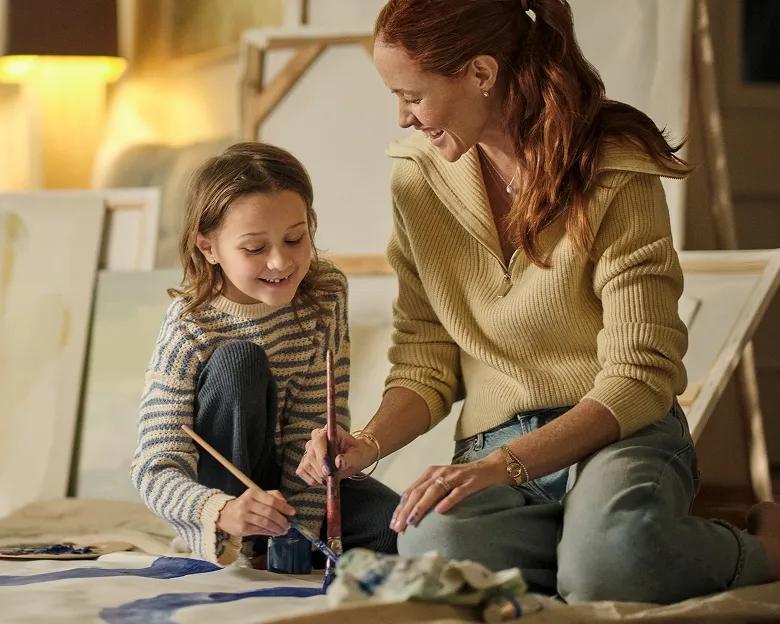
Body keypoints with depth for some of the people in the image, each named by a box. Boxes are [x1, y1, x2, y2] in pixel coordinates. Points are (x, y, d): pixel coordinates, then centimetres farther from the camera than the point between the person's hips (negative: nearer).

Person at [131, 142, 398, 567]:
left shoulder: (326, 294, -11)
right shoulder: (190, 331, -24)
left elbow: (325, 420, -12)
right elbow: (155, 469, -29)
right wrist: (225, 511, -50)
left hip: (302, 482, 3)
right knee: (238, 362, -29)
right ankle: (239, 548, -17)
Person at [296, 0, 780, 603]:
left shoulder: (617, 173, -9)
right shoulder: (419, 178, 7)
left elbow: (639, 379, -13)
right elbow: (425, 364, 10)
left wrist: (504, 464, -25)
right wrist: (368, 443, -11)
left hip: (620, 438, -2)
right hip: (494, 452, 3)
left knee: (612, 564, -39)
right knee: (433, 552, -36)